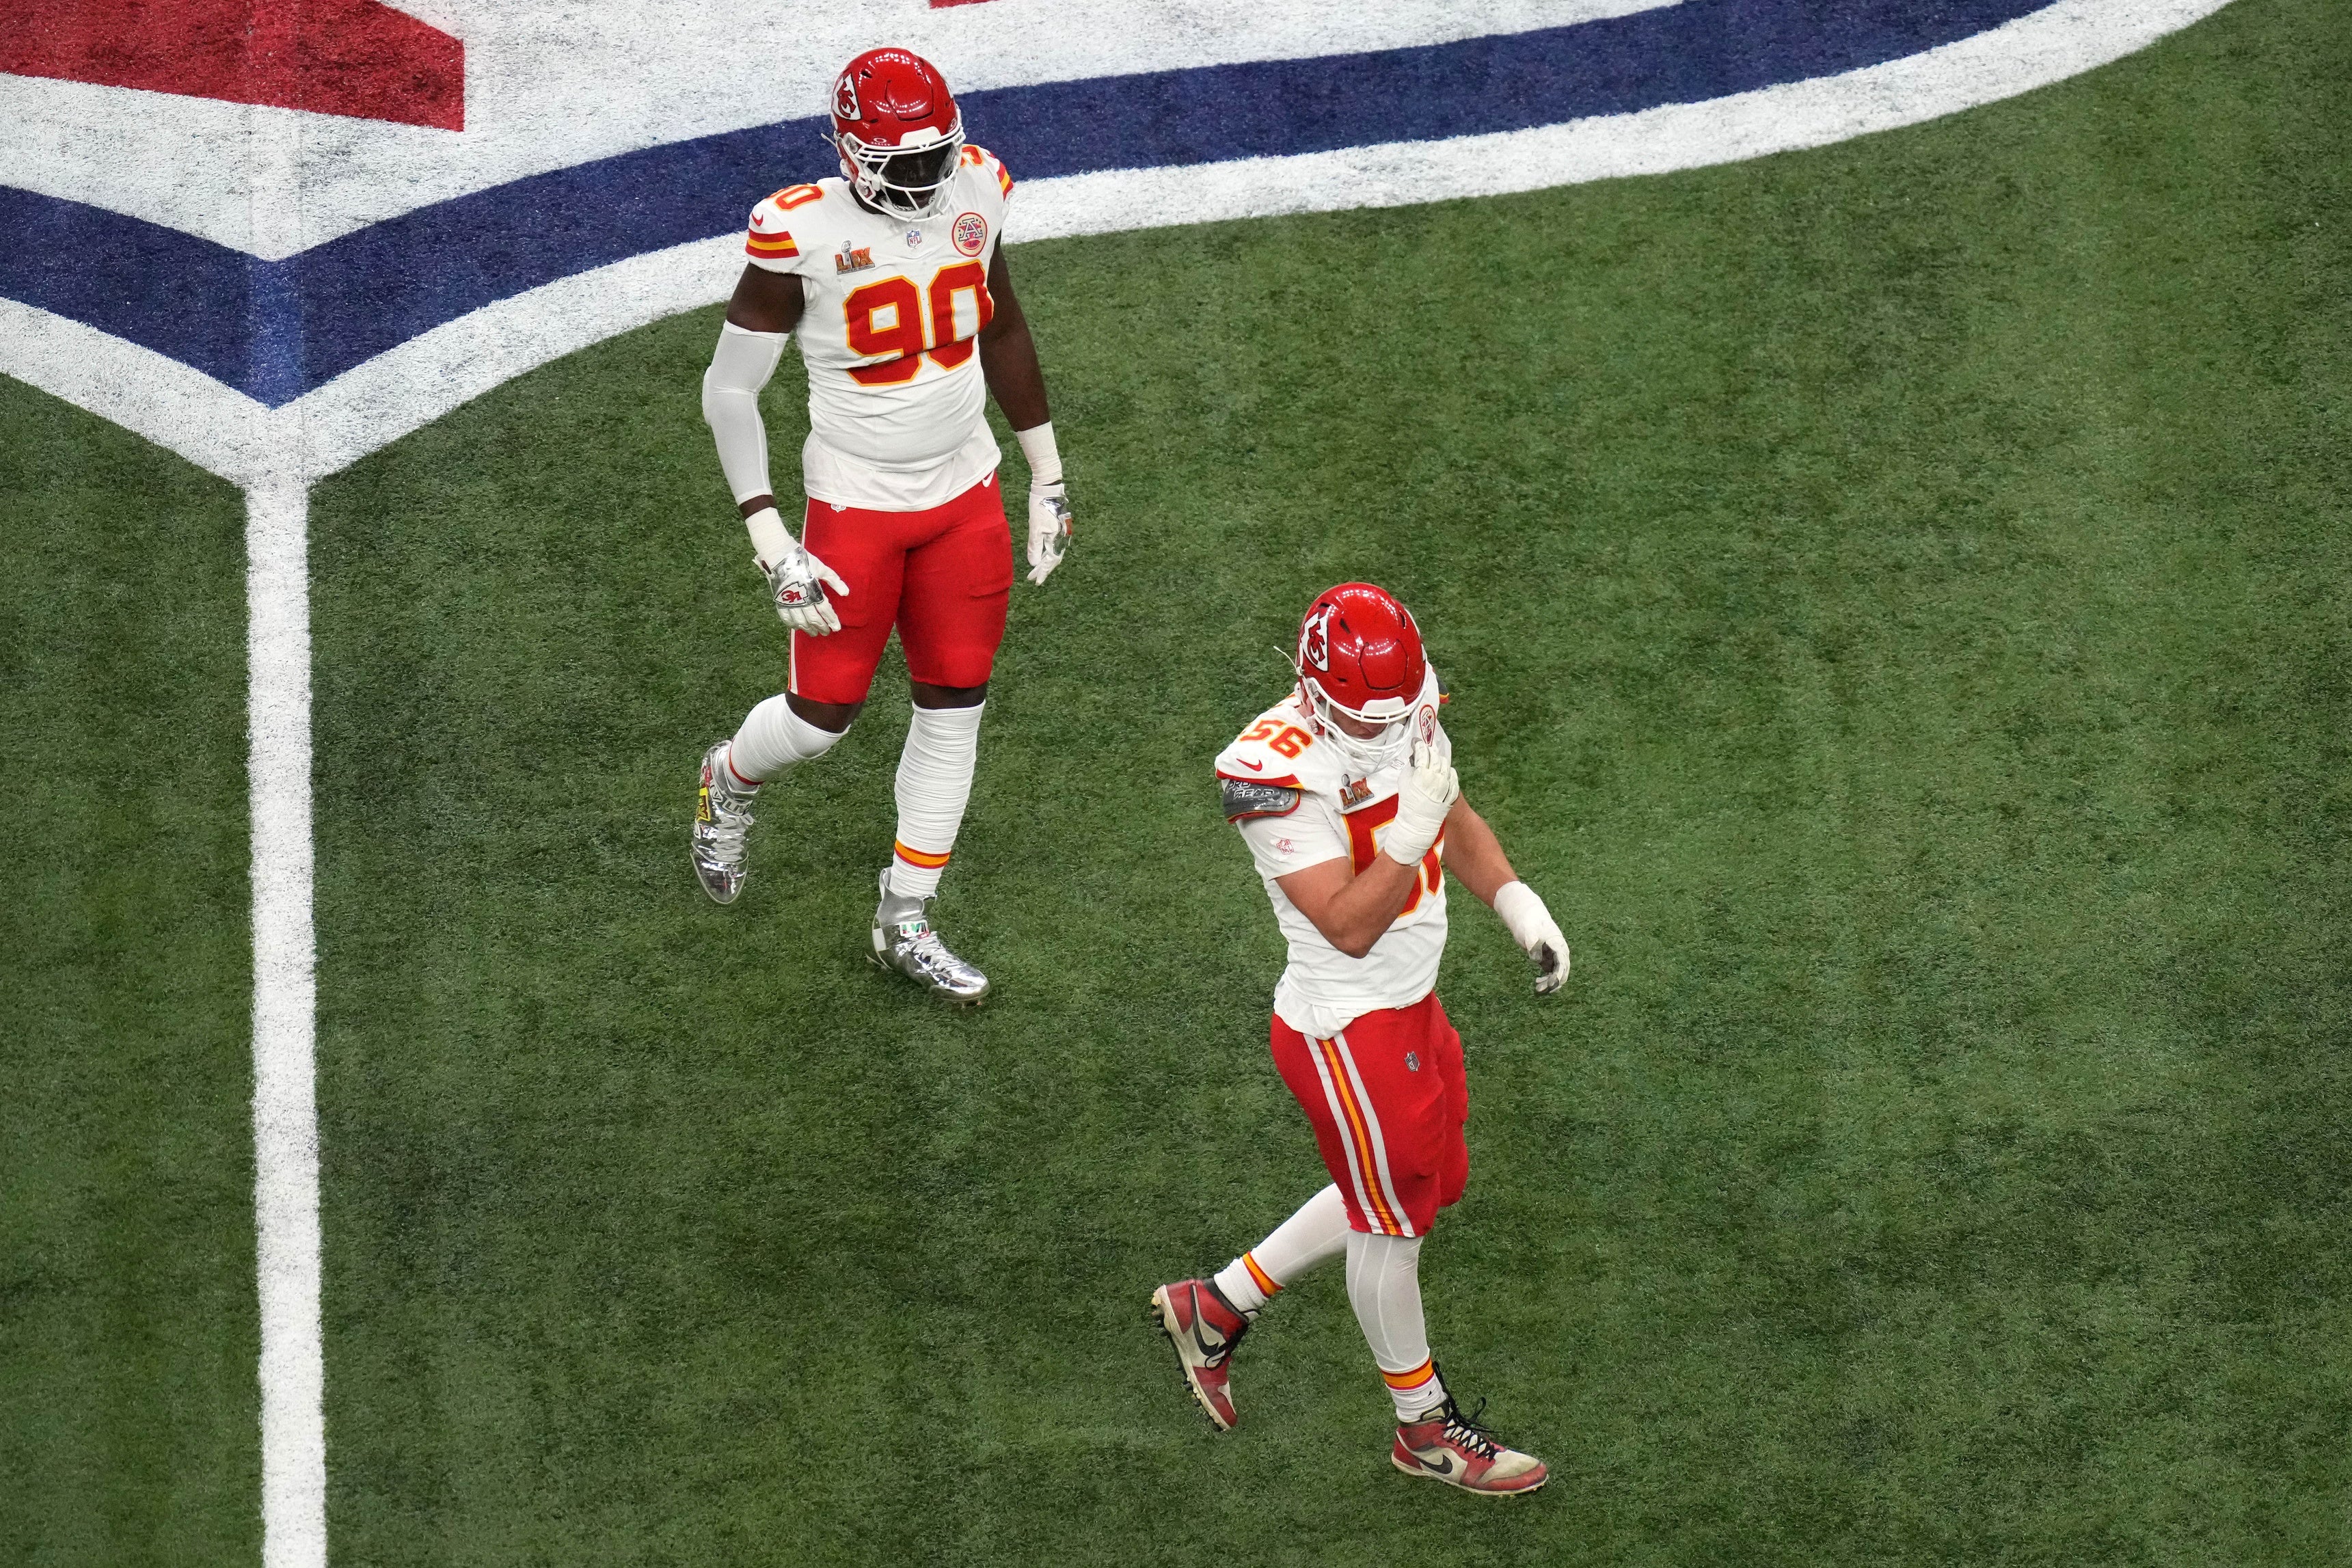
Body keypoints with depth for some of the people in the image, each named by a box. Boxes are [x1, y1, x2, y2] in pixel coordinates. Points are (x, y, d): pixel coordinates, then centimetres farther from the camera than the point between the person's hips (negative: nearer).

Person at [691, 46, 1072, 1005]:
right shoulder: (803, 233, -20)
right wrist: (769, 541, -17)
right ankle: (730, 784, 41)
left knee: (955, 708, 9)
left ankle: (905, 925, 25)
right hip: (856, 503, -4)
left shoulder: (974, 190, -6)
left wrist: (1047, 478, 14)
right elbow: (731, 390, -12)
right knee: (825, 713, 3)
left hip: (965, 493, 4)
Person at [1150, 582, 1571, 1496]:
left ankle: (1216, 1307, 36)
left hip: (1412, 1007, 9)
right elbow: (1349, 926, -29)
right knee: (1392, 1224, 9)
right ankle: (1425, 1429, 32)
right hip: (1347, 1034, -9)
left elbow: (1457, 823, 16)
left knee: (1422, 1187, 23)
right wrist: (1413, 830, -40)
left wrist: (1519, 907, 2)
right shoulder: (1281, 772, -28)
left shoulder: (1407, 717, -3)